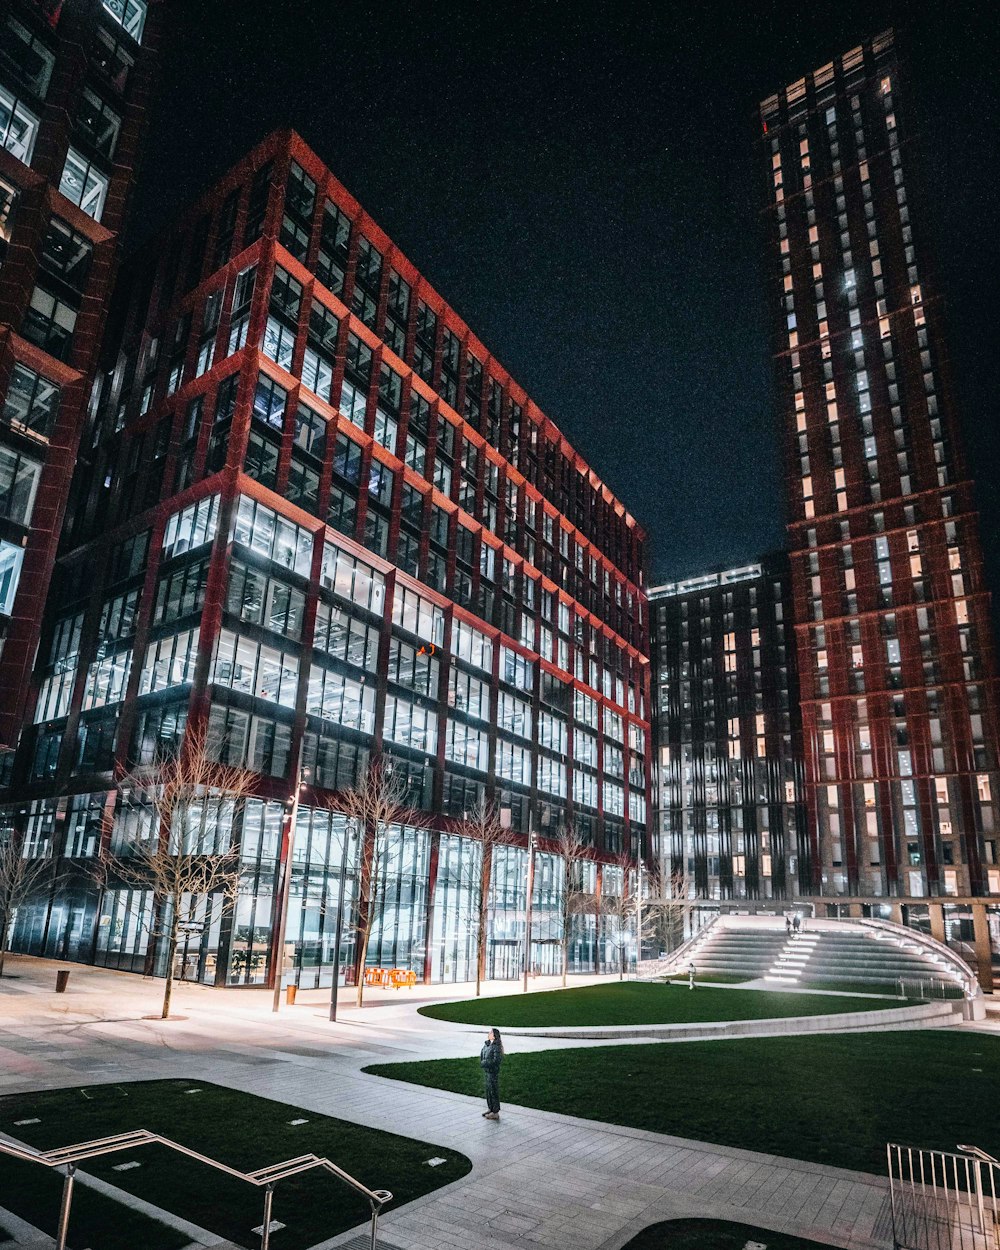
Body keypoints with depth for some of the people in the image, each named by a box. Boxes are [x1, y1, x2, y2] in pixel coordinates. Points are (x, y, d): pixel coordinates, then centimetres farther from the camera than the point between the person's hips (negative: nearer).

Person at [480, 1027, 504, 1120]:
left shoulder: (496, 1046, -19)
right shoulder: (487, 1044, 6)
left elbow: (496, 1060, -23)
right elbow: (482, 1054, 16)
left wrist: (485, 1063, -18)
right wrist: (481, 1062, -2)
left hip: (493, 1071, -8)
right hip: (487, 1070, 8)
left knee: (494, 1091, 2)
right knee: (488, 1090, 18)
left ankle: (495, 1113, 13)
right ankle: (490, 1108, 33)